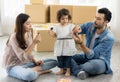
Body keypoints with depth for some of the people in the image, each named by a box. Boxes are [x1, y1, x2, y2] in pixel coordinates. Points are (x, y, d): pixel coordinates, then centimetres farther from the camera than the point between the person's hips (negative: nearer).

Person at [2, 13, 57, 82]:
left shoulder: (29, 34, 0)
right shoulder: (14, 37, -22)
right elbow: (23, 57, -28)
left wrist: (35, 62, -7)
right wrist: (34, 43, -31)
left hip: (25, 63, 7)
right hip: (13, 66, -7)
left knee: (54, 62, -4)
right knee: (30, 75, -42)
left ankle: (33, 70, -15)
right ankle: (40, 71, -12)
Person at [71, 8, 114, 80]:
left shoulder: (109, 38, -24)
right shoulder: (90, 25, -9)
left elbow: (92, 55, -27)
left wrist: (81, 43, -40)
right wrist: (76, 29, -28)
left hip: (100, 61, -5)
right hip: (87, 56, 5)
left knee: (95, 64, -40)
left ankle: (75, 68, -15)